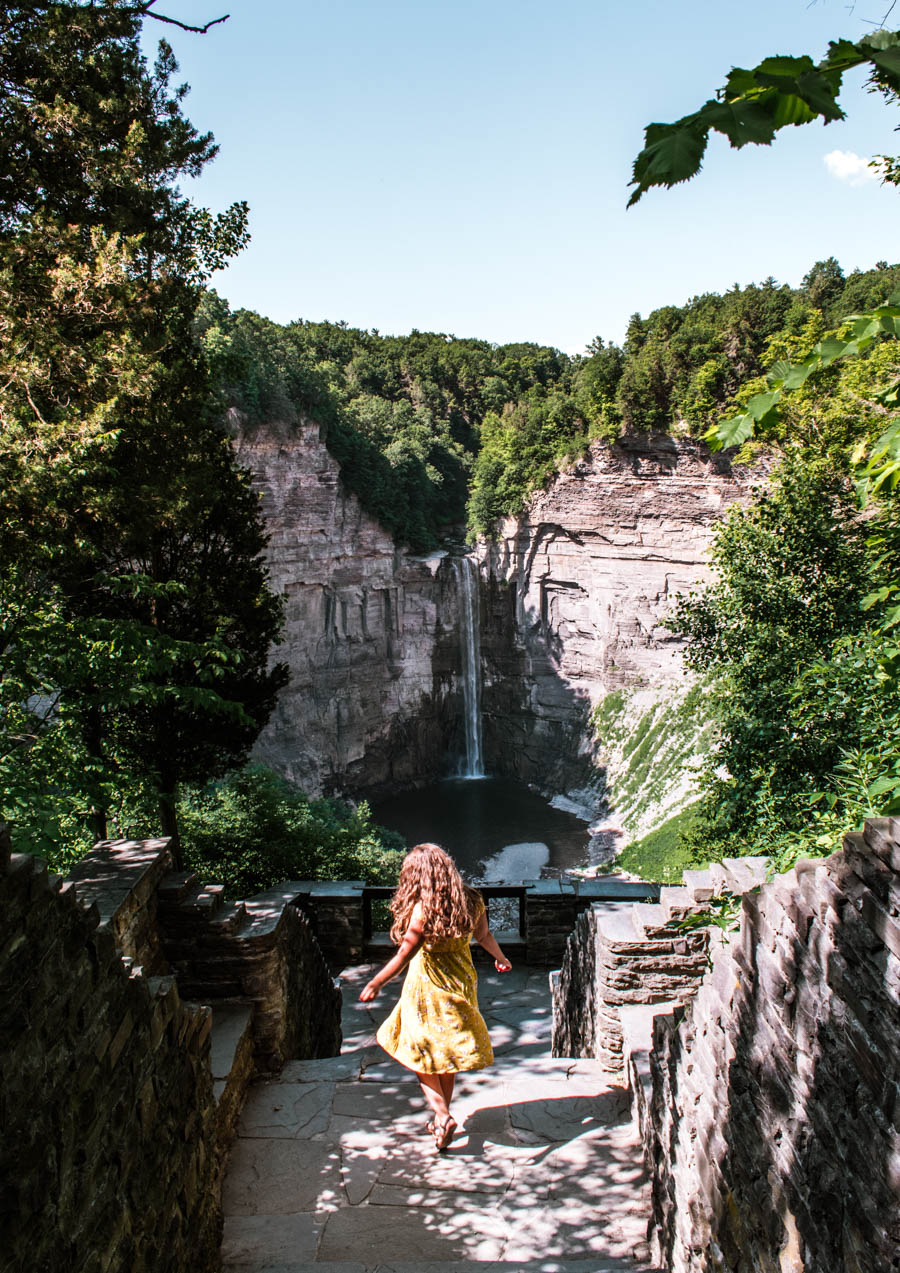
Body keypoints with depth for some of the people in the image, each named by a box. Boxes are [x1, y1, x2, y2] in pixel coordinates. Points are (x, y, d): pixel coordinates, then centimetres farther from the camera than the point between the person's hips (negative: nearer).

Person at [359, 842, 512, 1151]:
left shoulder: (423, 908, -22)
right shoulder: (470, 900, -4)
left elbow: (404, 955, -20)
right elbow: (483, 936, 12)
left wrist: (374, 984, -10)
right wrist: (500, 958, 31)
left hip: (428, 989, -6)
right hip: (460, 984, 6)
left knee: (420, 1055, 10)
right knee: (447, 1054, 19)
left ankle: (442, 1116, -1)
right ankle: (442, 1117, 29)